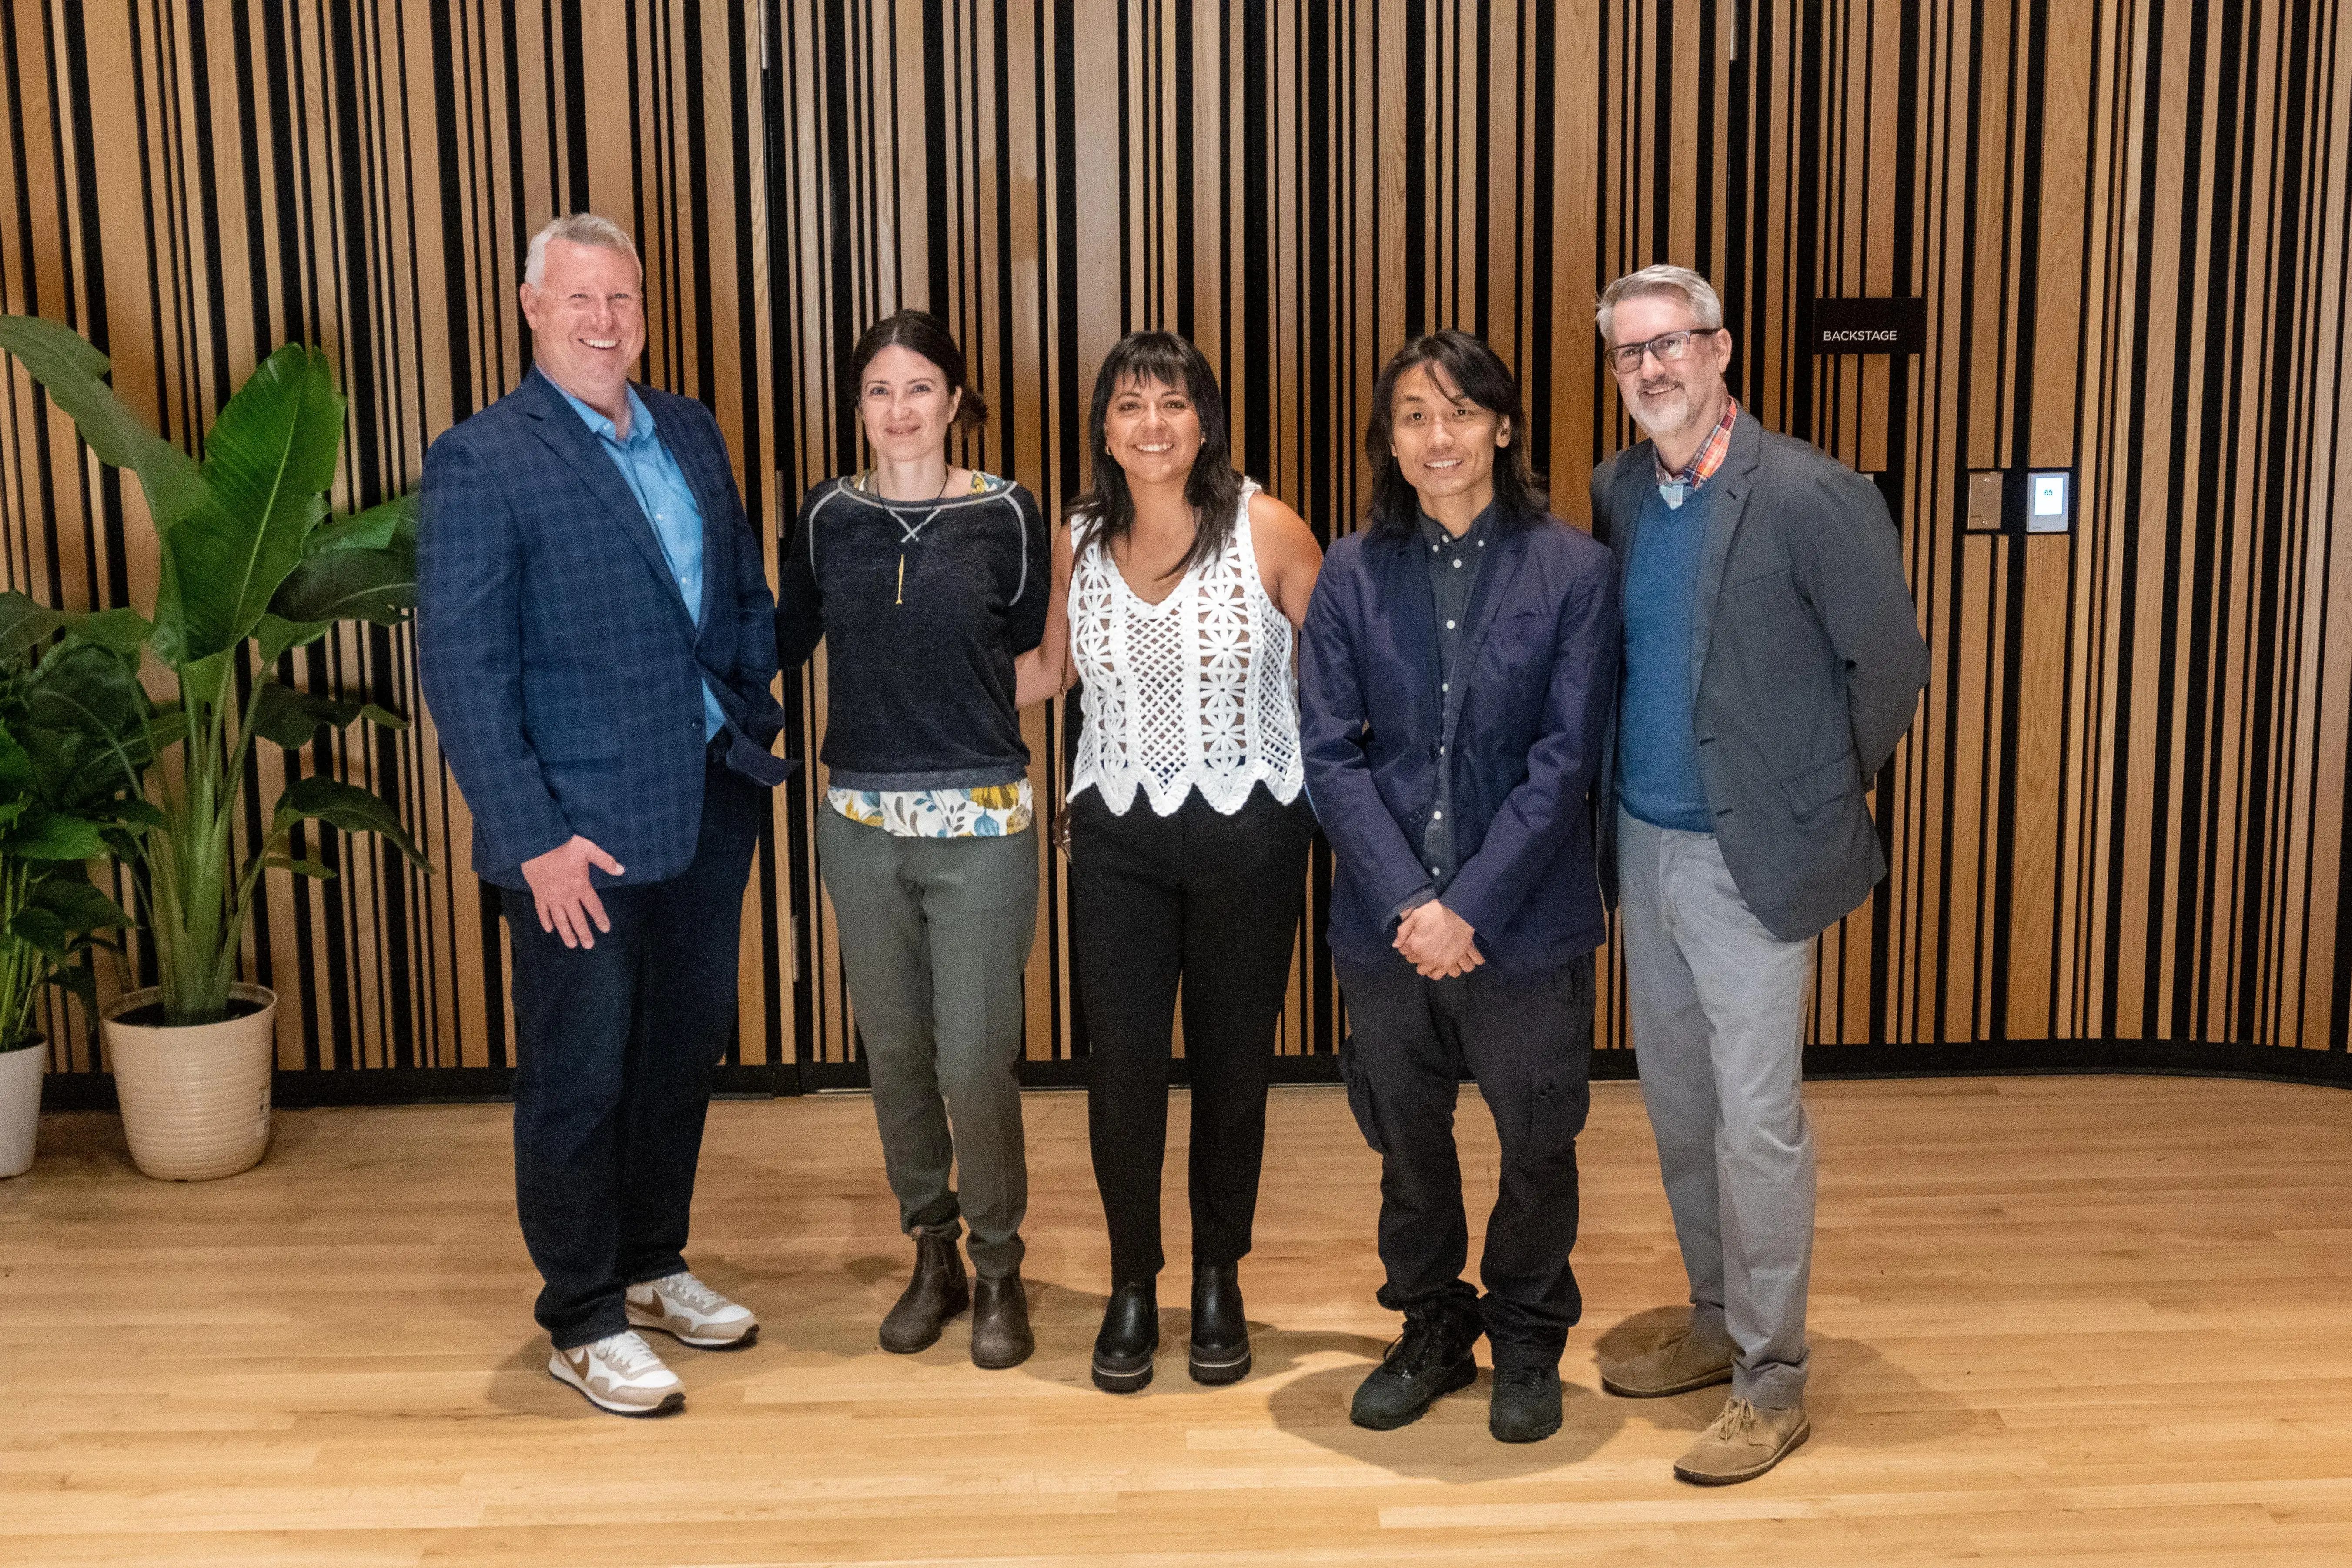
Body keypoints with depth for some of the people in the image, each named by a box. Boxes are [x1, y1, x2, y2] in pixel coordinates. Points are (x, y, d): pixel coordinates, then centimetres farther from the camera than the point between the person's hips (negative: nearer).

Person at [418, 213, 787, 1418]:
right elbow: (462, 670, -14)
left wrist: (756, 729, 7)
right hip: (580, 832, -6)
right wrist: (535, 836, -17)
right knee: (577, 1079, 6)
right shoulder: (482, 461, -10)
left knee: (684, 1050, 18)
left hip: (709, 810, 7)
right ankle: (585, 1322, 22)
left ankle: (652, 1265, 37)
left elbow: (746, 592, 17)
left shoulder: (690, 433, 9)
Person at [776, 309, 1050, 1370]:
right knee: (894, 1052, 12)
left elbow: (1032, 651, 7)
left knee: (975, 1060, -3)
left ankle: (998, 1269, 19)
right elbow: (786, 642, 14)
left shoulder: (1005, 515, -4)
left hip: (981, 825, -3)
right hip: (862, 825, 3)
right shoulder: (828, 518, 4)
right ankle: (932, 1256, 30)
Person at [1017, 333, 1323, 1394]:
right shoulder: (1079, 541, 2)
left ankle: (1219, 1280, 30)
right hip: (1119, 836, 2)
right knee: (1122, 1061, 1)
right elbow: (1050, 670, 17)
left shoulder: (1264, 530, -9)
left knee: (1233, 1060, 9)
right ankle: (1132, 1287, 22)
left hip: (1248, 830, -2)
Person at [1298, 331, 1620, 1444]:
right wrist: (1411, 902, -13)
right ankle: (1433, 1334, 38)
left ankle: (1527, 1343, 36)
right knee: (1408, 1144, 16)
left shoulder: (1573, 571, -5)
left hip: (1528, 924, -2)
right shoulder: (1354, 573, 1)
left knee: (1536, 1146, 13)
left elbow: (1565, 761, -9)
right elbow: (1329, 752, -3)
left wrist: (1469, 906, -15)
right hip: (1386, 924, 2)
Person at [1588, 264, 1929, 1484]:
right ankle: (1716, 1326, 34)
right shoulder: (1616, 492, 5)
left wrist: (1821, 795, -1)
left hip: (1751, 859, -7)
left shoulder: (1809, 494, -14)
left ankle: (1771, 1385, 13)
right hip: (1644, 845, 7)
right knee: (1677, 1103, 16)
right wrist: (1618, 807, 11)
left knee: (1756, 1123, -2)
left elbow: (1891, 662, -10)